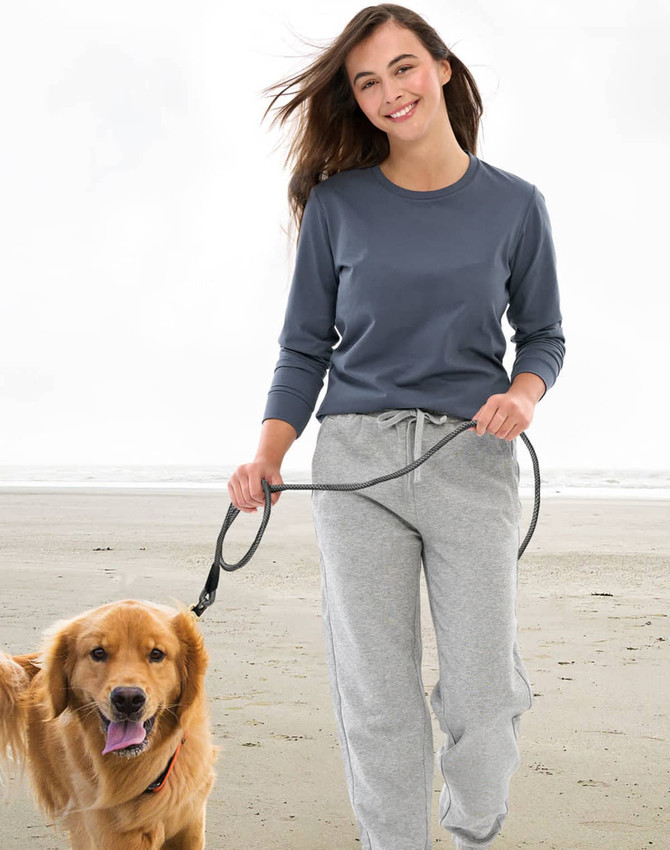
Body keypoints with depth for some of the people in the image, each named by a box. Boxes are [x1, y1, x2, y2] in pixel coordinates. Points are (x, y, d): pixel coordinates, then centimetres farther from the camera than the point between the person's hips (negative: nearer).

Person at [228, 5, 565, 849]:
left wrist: (524, 395, -9)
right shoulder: (337, 203, 4)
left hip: (471, 459, 0)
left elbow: (543, 334, 13)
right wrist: (266, 455, -7)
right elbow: (305, 348, 7)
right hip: (356, 458, 0)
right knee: (377, 699, 0)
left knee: (483, 692, 2)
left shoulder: (514, 205, 5)